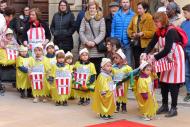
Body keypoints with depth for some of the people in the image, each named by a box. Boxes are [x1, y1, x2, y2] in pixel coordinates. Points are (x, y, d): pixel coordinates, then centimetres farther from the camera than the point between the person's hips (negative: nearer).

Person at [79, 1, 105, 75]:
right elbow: (81, 32, 5)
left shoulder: (101, 19, 6)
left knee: (97, 69, -1)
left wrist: (94, 42, -13)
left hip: (97, 48, -1)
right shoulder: (85, 19, 12)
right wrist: (86, 41, -10)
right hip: (86, 47, 2)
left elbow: (102, 33, -2)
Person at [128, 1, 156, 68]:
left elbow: (153, 32, -13)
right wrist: (132, 34, -3)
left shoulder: (150, 18, -8)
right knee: (137, 63, 13)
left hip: (145, 45, -6)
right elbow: (129, 29, 16)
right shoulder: (135, 18, 11)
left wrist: (143, 33, -19)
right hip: (136, 44, 6)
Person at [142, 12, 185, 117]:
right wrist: (145, 53, -18)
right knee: (163, 82, 7)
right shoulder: (158, 32, 2)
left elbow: (167, 50, -29)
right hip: (166, 58, 8)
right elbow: (151, 44, 0)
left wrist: (154, 58, -29)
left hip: (176, 58, -8)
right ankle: (164, 105, 19)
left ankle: (173, 108, -1)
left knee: (173, 83, -7)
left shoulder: (171, 31, -23)